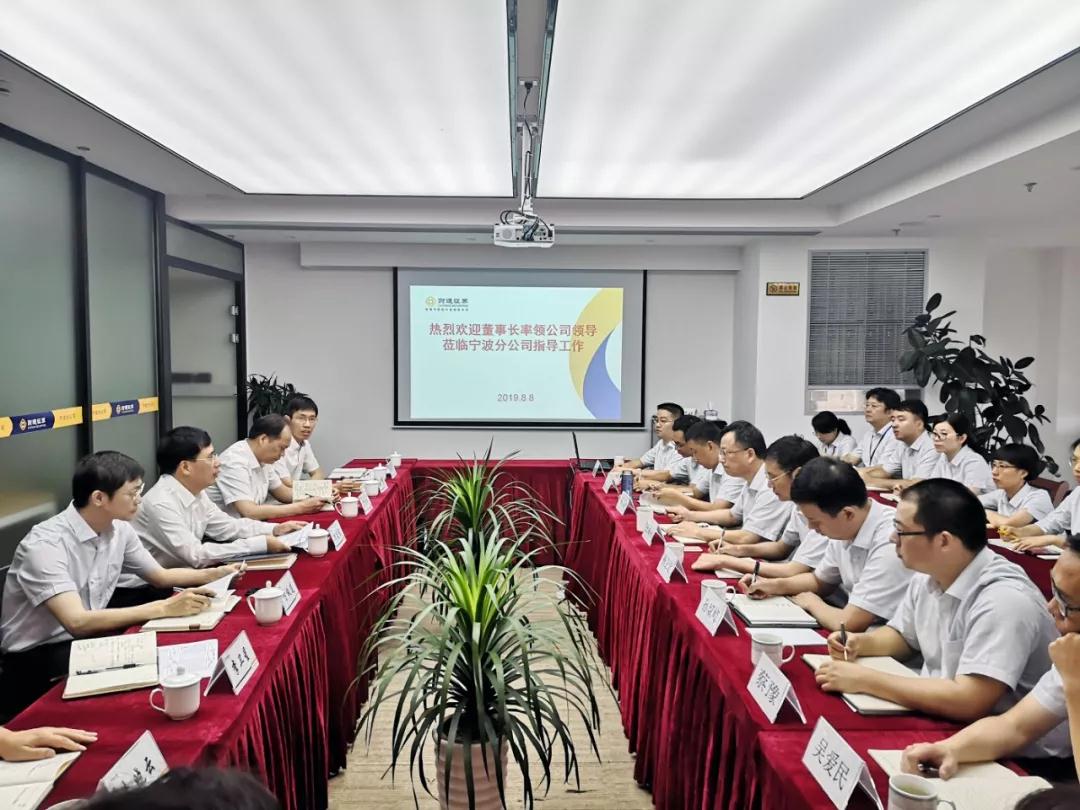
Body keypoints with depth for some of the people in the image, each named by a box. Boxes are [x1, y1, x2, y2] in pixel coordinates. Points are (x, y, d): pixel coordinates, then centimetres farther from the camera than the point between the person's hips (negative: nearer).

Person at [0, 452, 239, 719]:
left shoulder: (119, 529, -3)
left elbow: (161, 576, 13)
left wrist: (211, 574, -4)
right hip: (35, 657, -7)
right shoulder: (45, 545, -25)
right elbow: (77, 622, -33)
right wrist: (163, 608, -37)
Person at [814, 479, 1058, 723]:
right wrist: (860, 643, -4)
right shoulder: (927, 576, 0)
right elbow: (902, 637, 17)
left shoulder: (1004, 601, -25)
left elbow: (968, 702, -32)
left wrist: (865, 679, -26)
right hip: (933, 719, 7)